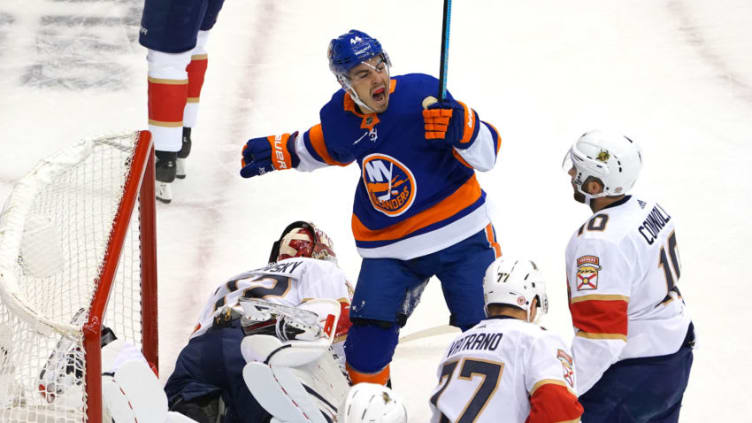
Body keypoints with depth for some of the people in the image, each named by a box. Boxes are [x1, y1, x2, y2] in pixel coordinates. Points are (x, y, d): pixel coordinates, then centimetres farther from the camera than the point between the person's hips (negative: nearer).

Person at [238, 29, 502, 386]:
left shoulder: (422, 93, -18)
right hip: (388, 248, 3)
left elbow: (486, 154, -17)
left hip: (459, 234, -3)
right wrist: (277, 152, 20)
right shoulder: (339, 117, -4)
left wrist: (461, 126, -36)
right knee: (370, 333, -6)